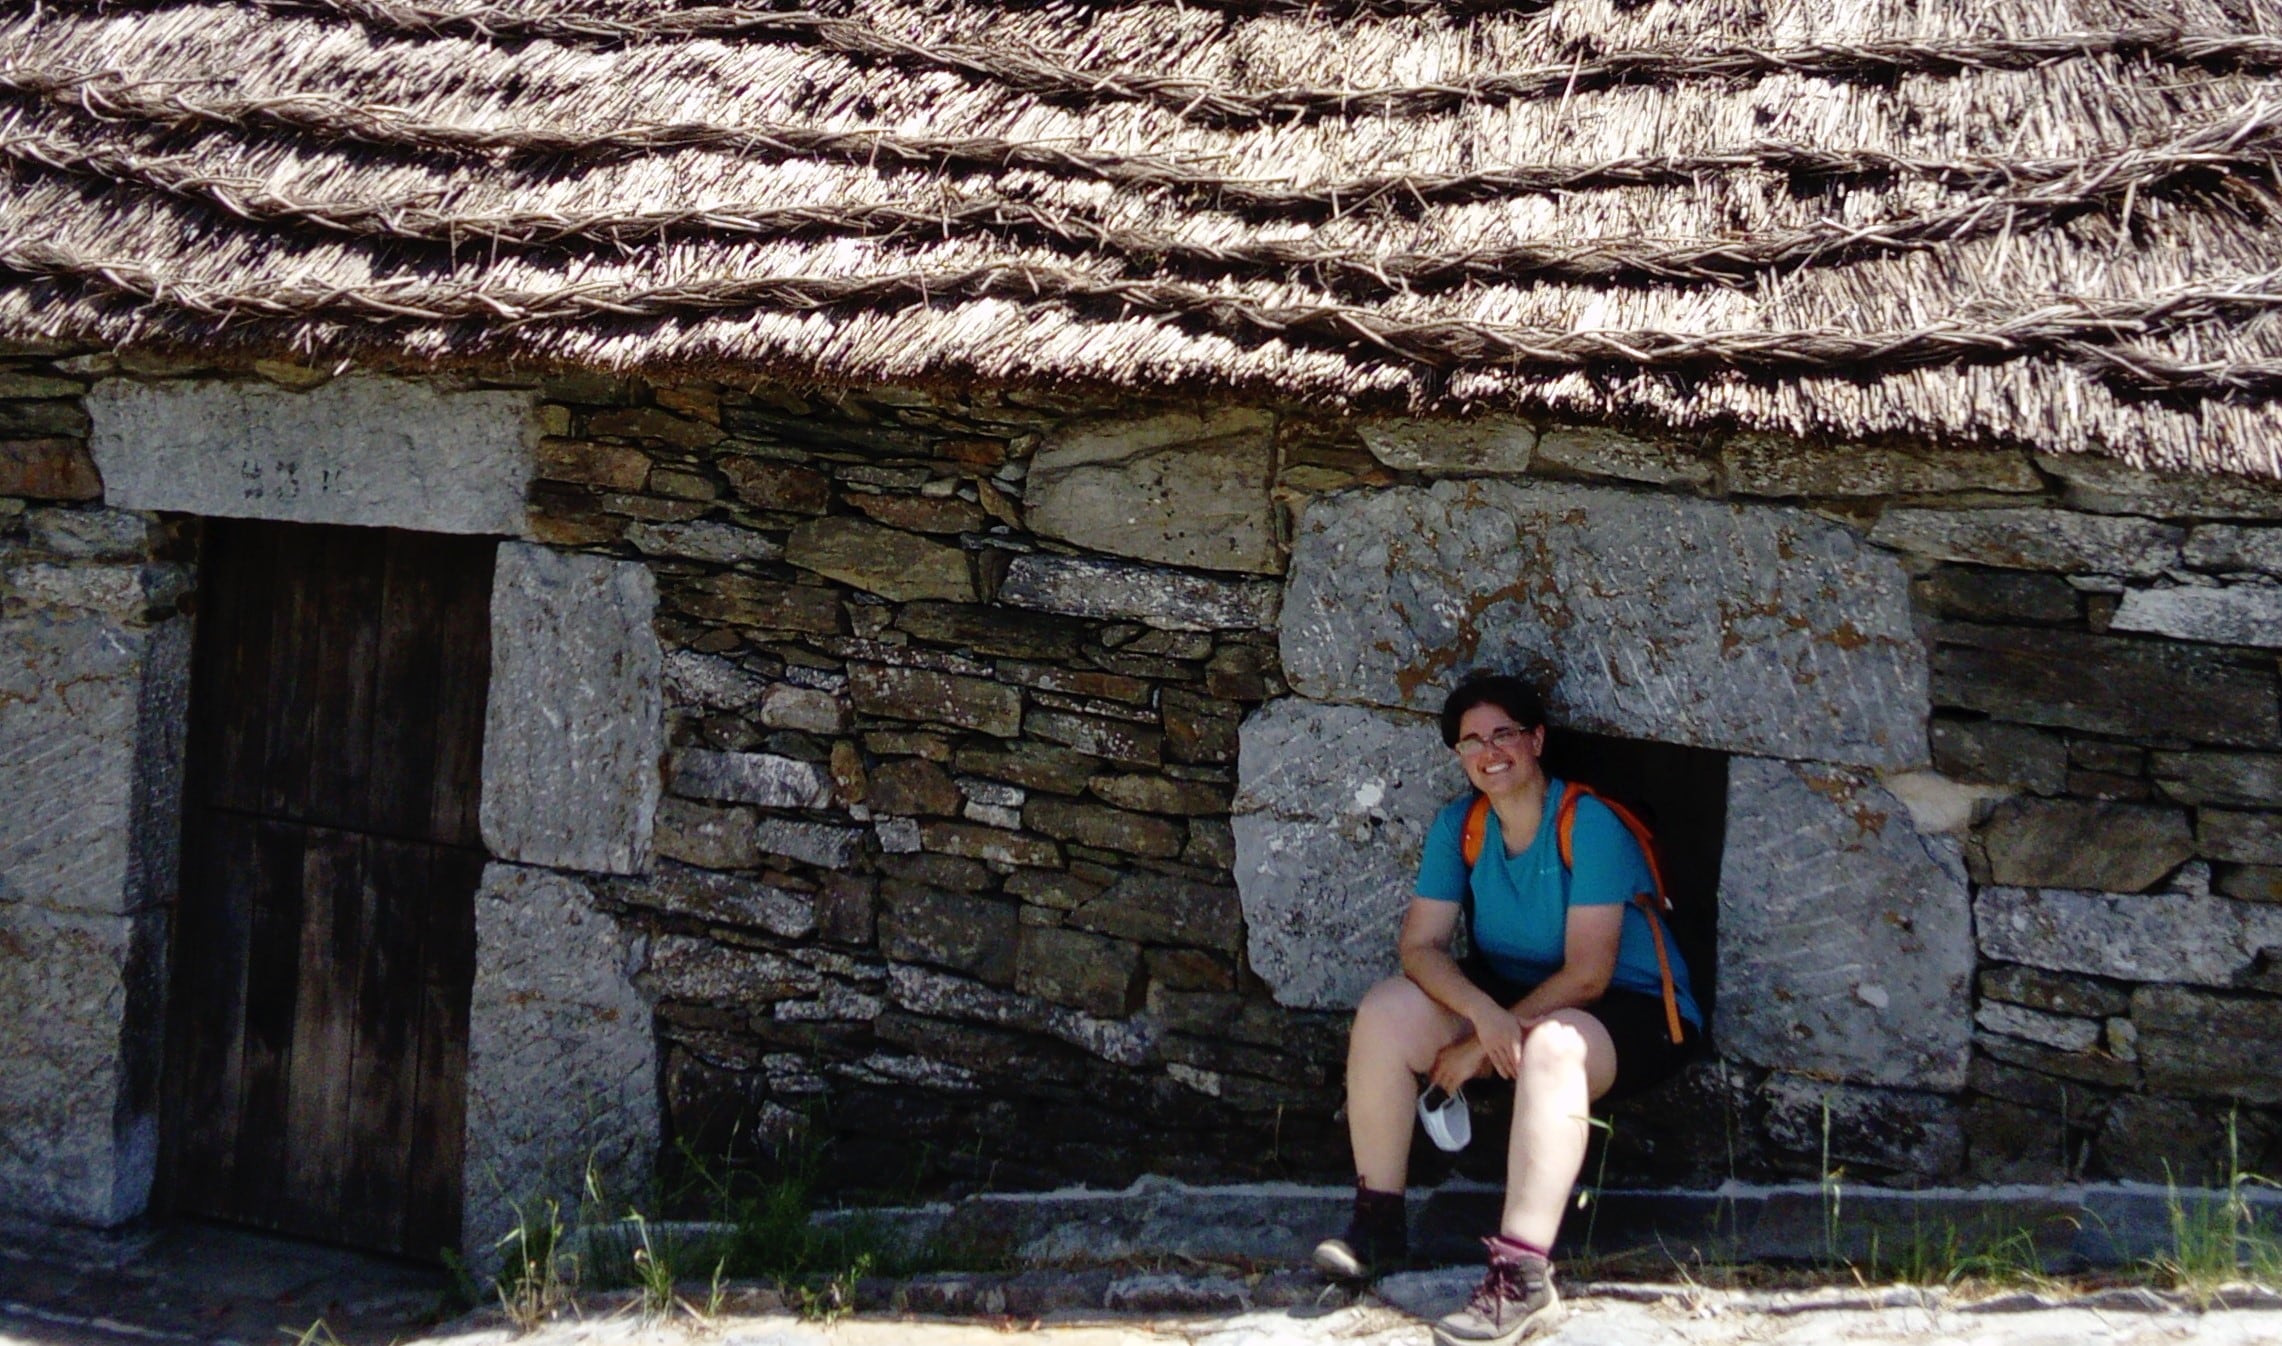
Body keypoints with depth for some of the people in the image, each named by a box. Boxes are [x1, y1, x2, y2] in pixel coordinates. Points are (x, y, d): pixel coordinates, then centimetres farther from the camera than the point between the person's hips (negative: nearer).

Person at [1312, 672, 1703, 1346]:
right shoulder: (1459, 824, -1)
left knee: (1550, 1047, -39)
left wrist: (1483, 1044, -20)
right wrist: (1483, 1013, -28)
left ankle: (1523, 1277, -42)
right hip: (1501, 992, 6)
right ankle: (1378, 1221, -8)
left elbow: (1587, 976, -22)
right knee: (1385, 1010, -16)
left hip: (1626, 1011, -6)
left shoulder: (1589, 824, -19)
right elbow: (1421, 945, -8)